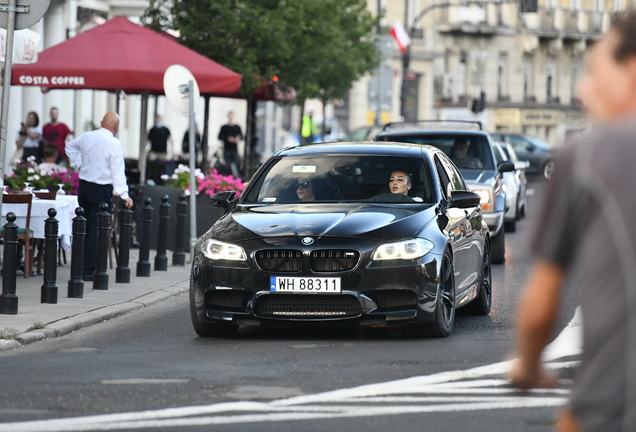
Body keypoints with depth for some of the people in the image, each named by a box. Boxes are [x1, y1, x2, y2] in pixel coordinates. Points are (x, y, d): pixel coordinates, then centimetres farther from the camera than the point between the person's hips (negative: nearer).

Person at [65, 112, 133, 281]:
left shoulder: (87, 136, 6)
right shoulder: (114, 143, -14)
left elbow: (70, 147, 25)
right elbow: (117, 171, -16)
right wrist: (124, 194, -15)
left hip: (84, 185, 6)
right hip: (102, 190, -6)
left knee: (83, 229, 14)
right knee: (97, 231, -3)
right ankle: (89, 270, -4)